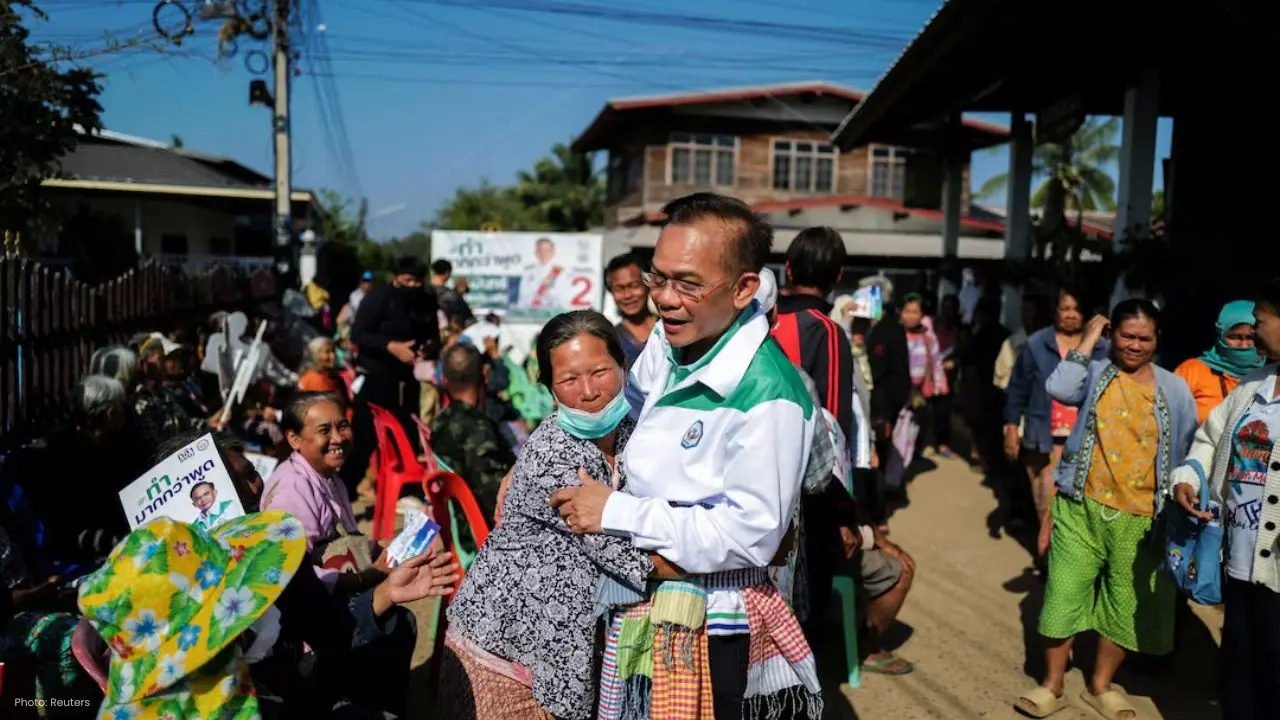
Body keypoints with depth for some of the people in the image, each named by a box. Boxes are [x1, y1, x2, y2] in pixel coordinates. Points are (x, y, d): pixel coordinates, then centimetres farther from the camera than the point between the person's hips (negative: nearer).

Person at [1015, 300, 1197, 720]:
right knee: (1064, 597, 2)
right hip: (1082, 509, -1)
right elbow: (1059, 388, -22)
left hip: (1139, 518, 2)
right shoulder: (1096, 374, 0)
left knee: (1124, 607, 12)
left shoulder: (1175, 390, 4)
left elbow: (1187, 454, 10)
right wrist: (1088, 340, -12)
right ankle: (1052, 686, 19)